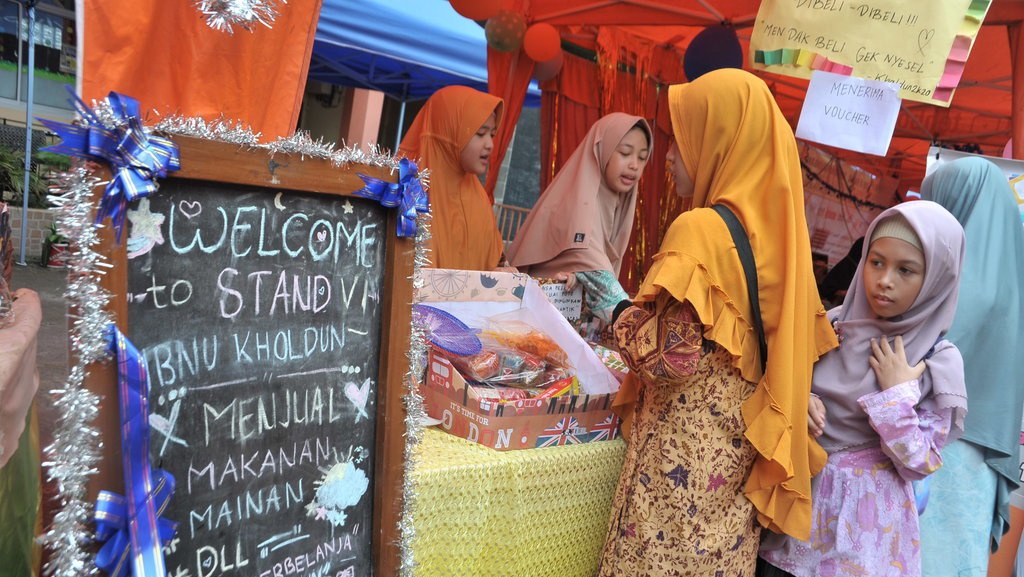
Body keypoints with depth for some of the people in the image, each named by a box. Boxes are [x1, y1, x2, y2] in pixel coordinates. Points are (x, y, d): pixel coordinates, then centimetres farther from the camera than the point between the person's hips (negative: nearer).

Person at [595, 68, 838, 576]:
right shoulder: (775, 226, 4)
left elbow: (670, 358, -23)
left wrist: (623, 319, -5)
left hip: (684, 453, -8)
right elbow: (809, 337, 12)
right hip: (738, 451, 8)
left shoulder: (701, 230, -18)